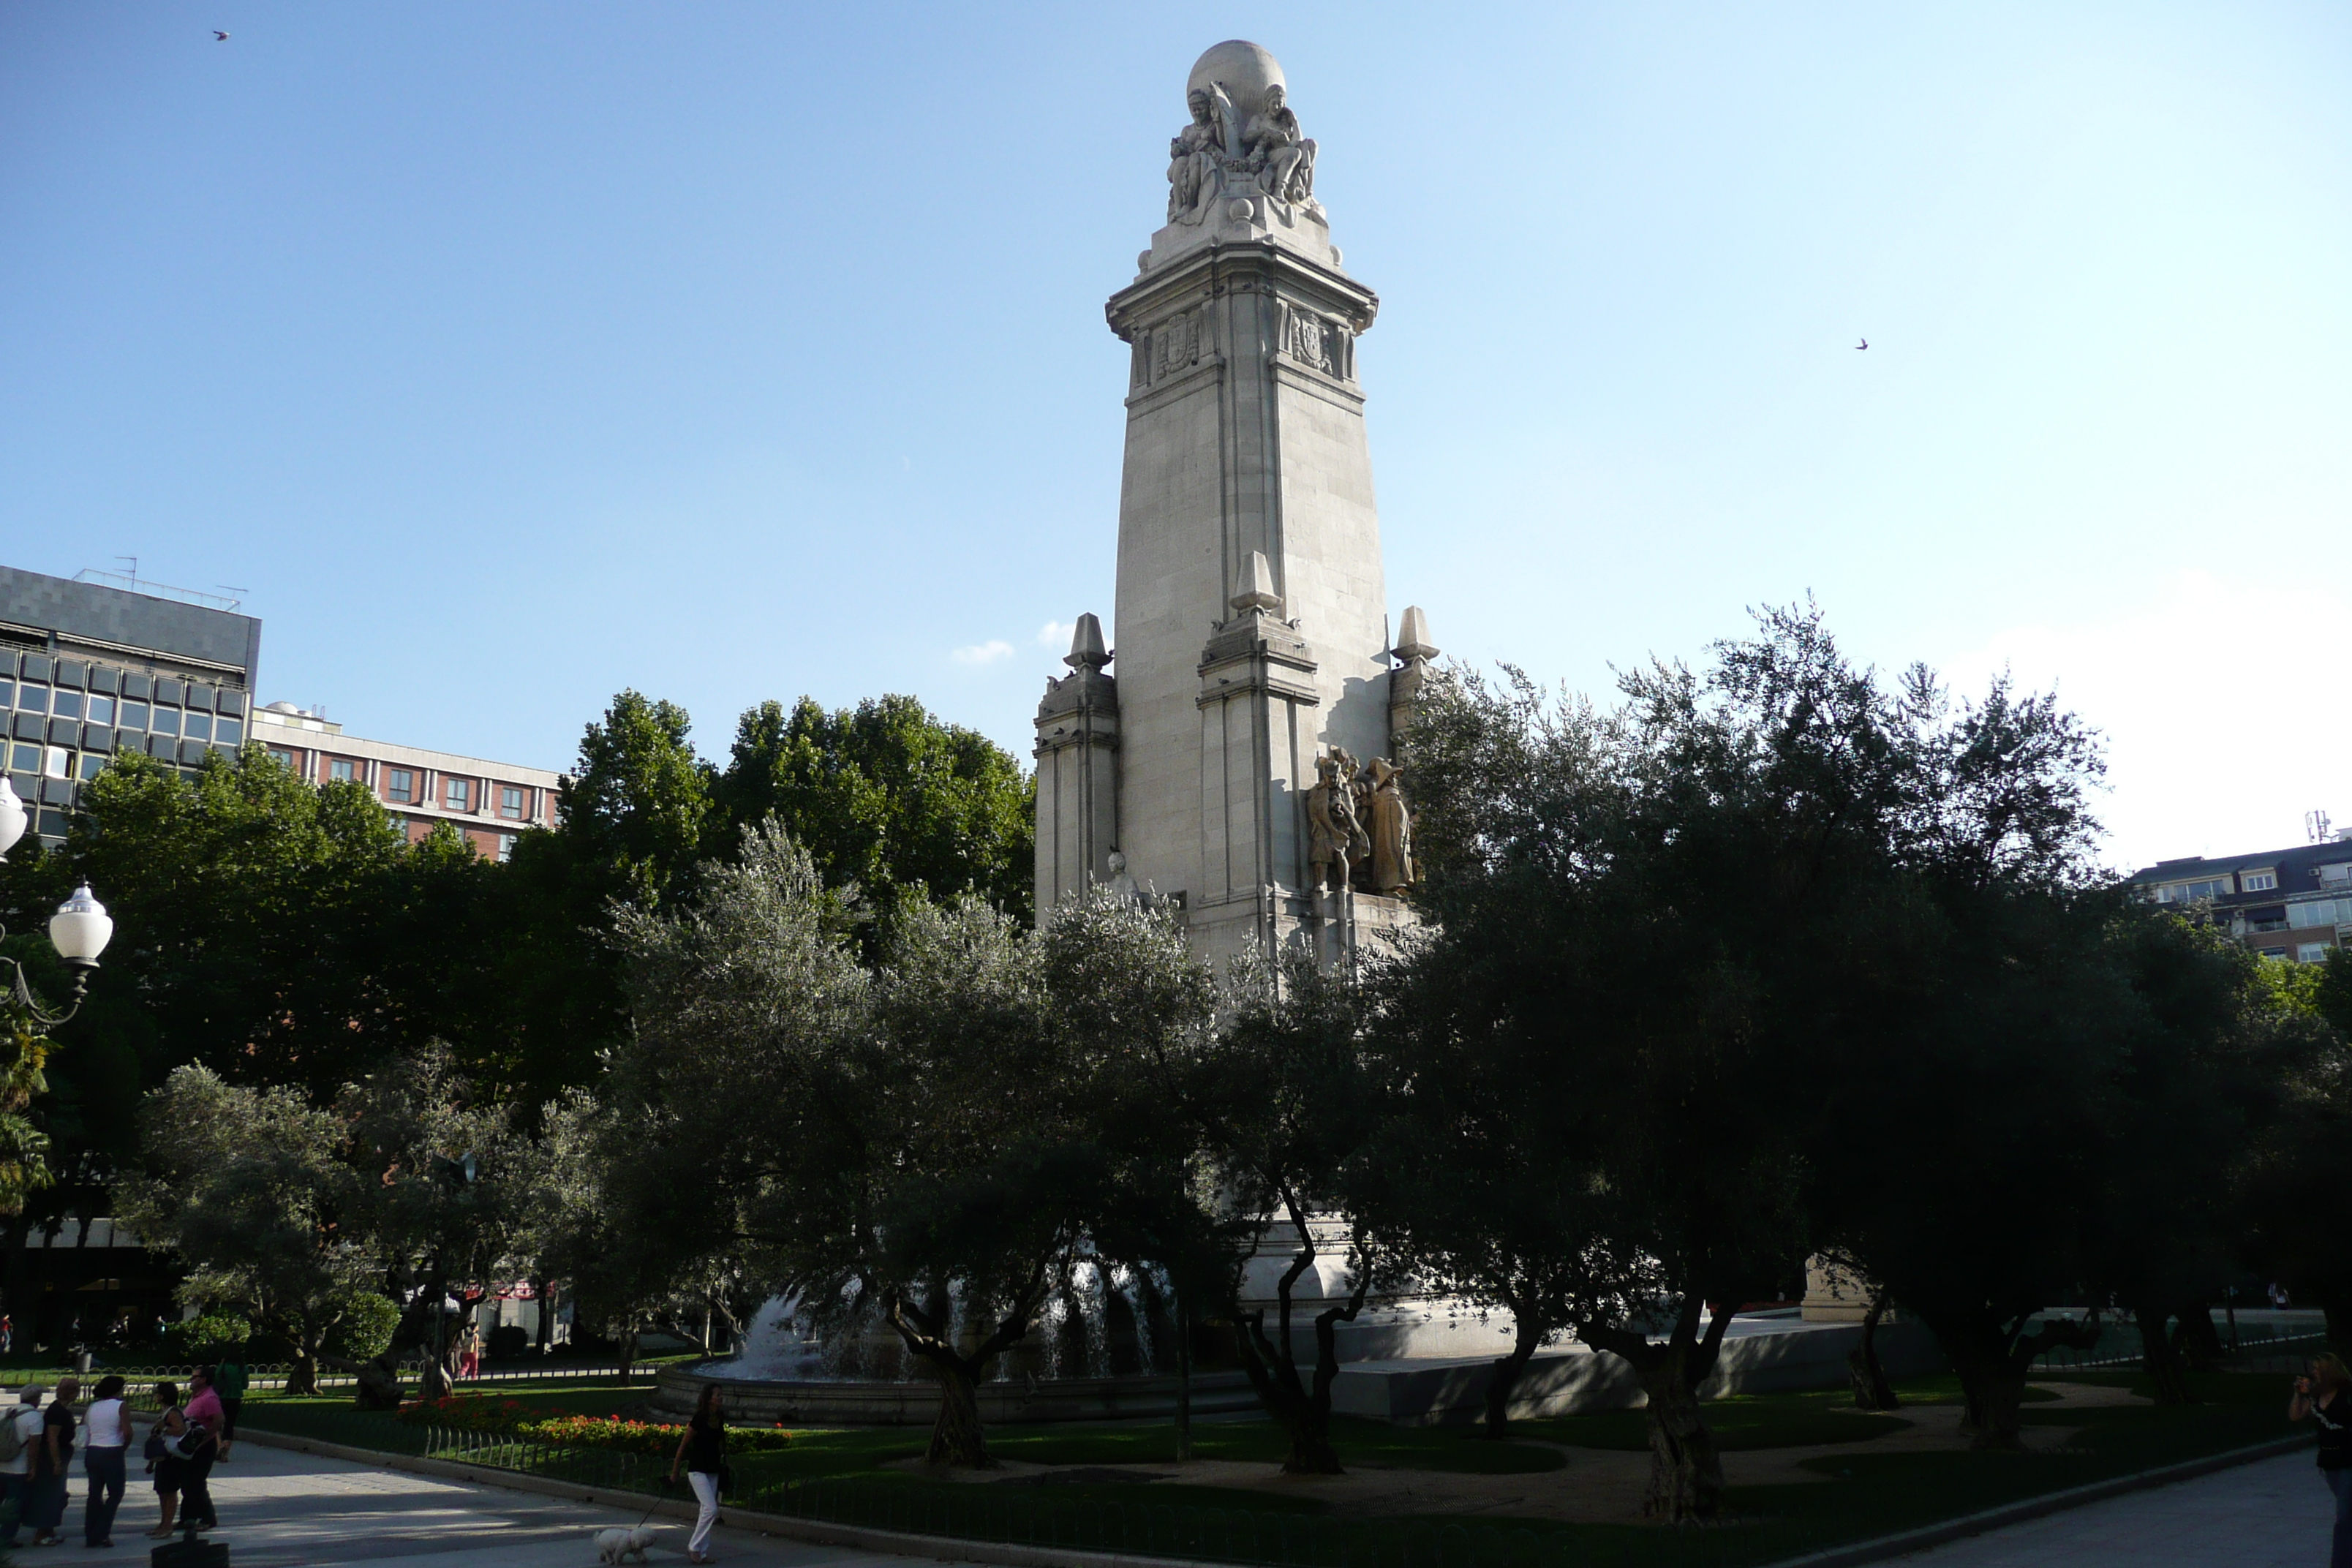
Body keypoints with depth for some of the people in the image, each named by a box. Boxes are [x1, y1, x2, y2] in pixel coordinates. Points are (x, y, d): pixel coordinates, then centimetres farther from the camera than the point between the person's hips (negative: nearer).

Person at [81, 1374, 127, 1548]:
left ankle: (90, 1536, 15)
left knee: (94, 1494, 14)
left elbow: (84, 1434, 6)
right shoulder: (121, 1406, -7)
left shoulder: (91, 1407, 10)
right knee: (115, 1493, 6)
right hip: (112, 1454, -6)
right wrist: (124, 1448, 1)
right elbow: (127, 1432, -15)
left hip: (92, 1453, 6)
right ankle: (101, 1534, 0)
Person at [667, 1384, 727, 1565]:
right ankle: (693, 1547, -3)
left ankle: (702, 1552, 15)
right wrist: (674, 1472, -5)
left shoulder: (720, 1420, 4)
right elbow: (683, 1446, -10)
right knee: (711, 1508, -15)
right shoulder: (699, 1420, -16)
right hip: (697, 1470, -7)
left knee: (708, 1511, 8)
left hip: (713, 1471, 7)